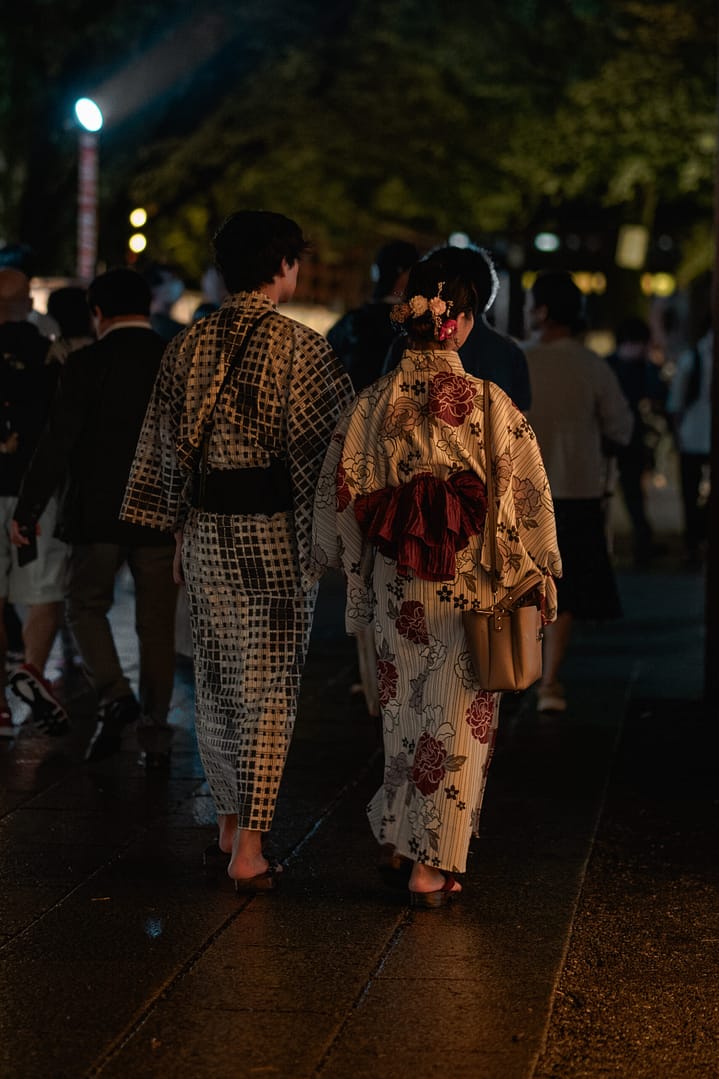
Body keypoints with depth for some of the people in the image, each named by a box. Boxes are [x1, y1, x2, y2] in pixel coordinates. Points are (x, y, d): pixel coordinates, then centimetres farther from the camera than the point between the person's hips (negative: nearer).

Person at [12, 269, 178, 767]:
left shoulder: (87, 364, -8)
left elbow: (57, 444, -10)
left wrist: (27, 512, -4)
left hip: (98, 513, -3)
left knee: (87, 606, 14)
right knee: (156, 624, 10)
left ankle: (116, 696, -7)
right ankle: (155, 734, 12)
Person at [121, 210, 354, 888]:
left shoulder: (189, 346, 4)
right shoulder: (299, 347, -11)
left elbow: (167, 445, 8)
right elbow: (324, 445, -11)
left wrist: (180, 532, 15)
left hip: (207, 530, 5)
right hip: (278, 530, -5)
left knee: (216, 680, 15)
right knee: (268, 686, 0)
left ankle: (228, 830, 24)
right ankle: (249, 849, 0)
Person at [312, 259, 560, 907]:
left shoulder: (373, 404, -4)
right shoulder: (493, 405, -11)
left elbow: (338, 496, 3)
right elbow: (530, 496, -6)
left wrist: (347, 563, 19)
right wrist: (544, 572, 5)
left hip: (397, 586, 3)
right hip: (475, 587, -3)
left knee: (405, 712, 19)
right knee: (459, 720, 6)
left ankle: (399, 840, 28)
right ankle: (431, 864, 7)